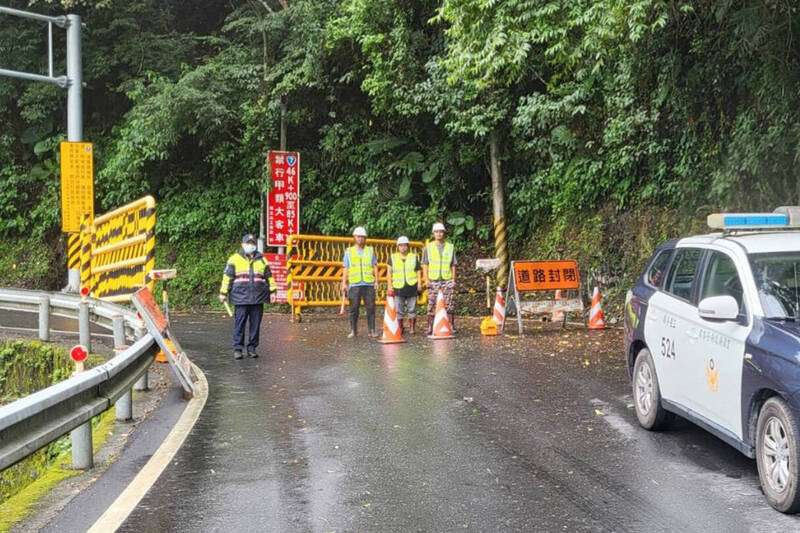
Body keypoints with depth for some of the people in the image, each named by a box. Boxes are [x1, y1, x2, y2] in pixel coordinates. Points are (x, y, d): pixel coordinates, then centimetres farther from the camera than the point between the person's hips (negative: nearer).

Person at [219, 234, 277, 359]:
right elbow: (227, 277, 4)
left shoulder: (261, 260, 14)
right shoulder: (234, 259, 6)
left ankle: (252, 348, 12)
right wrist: (223, 293, -1)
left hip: (257, 298, 3)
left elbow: (269, 277, 18)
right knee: (239, 324, -4)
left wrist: (272, 291, 11)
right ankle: (237, 349, 2)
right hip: (241, 298, -3)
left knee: (255, 324, 4)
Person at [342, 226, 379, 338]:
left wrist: (376, 281, 2)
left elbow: (375, 267, 11)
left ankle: (372, 330, 2)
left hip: (369, 284, 0)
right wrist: (344, 283, 2)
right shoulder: (349, 252, 11)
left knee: (370, 307, -2)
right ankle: (353, 330, 5)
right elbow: (345, 269, 10)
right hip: (354, 284, 0)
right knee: (354, 308, -1)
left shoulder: (370, 250, 13)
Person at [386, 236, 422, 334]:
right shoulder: (393, 257, 10)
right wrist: (390, 285, 0)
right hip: (398, 288, 0)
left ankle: (412, 327, 10)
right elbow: (389, 272, 9)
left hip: (412, 287, 0)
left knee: (412, 309, 2)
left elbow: (418, 272, 13)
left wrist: (419, 284, 3)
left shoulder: (413, 257, 12)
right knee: (399, 309, 0)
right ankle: (400, 327, 10)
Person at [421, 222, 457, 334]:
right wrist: (426, 279, -3)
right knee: (432, 305, -2)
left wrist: (453, 280, 3)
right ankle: (430, 327, 2)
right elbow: (425, 265, 8)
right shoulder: (428, 247, 10)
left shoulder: (450, 247, 12)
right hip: (433, 281, 0)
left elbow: (453, 265, 11)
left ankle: (451, 326, 1)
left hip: (447, 280, 0)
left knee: (449, 304, -4)